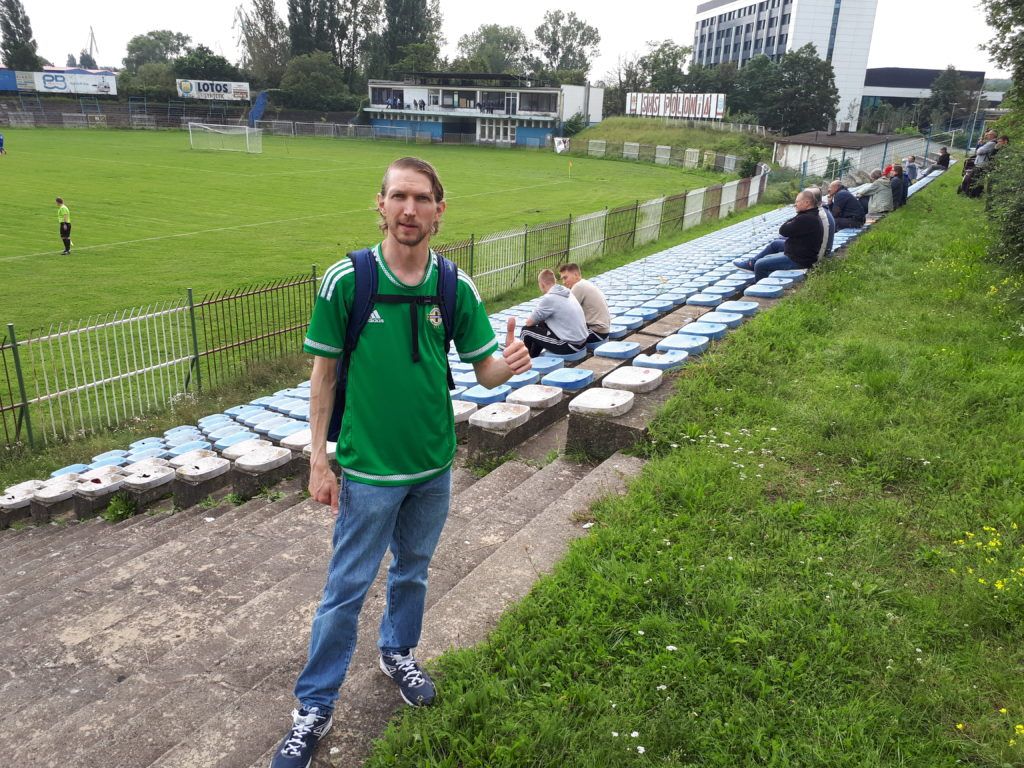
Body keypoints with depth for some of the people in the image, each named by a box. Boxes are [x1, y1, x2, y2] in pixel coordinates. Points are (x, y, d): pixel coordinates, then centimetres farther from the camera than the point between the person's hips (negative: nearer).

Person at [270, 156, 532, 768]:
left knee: (413, 570, 22)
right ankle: (315, 708, 27)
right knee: (347, 588, 8)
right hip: (369, 468, -3)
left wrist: (508, 365, -26)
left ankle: (399, 653, 49)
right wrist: (319, 460, -7)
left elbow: (485, 370, -1)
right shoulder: (346, 279, -13)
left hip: (435, 464, 3)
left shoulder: (455, 286, -6)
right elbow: (324, 373, -6)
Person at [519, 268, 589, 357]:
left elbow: (529, 322, -8)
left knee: (526, 330, 3)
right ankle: (532, 357, 40)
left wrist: (537, 319, 13)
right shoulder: (566, 292, 7)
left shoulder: (549, 298, -17)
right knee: (542, 325, 28)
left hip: (569, 346, -8)